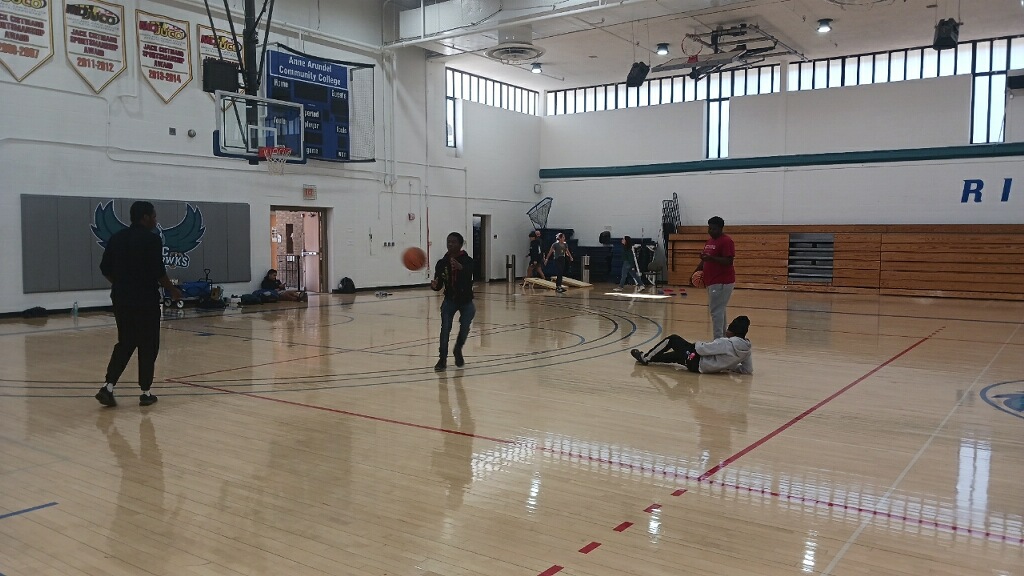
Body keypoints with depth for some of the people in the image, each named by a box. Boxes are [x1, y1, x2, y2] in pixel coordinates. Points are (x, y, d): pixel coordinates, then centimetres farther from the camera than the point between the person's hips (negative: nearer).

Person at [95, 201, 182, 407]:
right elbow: (158, 271, -15)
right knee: (148, 346, 4)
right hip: (146, 300, -6)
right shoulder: (151, 239, -11)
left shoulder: (116, 238, 9)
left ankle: (108, 387, 3)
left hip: (121, 299, 6)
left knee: (125, 343, 15)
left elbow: (105, 268, 11)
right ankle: (145, 392, 8)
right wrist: (172, 290, 0)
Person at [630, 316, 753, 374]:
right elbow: (748, 370, -1)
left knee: (673, 339, 8)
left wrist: (696, 344, 1)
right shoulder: (748, 348, -8)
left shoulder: (726, 343, -29)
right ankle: (647, 357, 41)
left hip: (697, 364, -8)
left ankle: (646, 357, 22)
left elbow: (702, 349, -22)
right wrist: (729, 366, 8)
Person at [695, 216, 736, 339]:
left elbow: (729, 261, -19)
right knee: (719, 310, 15)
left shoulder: (726, 241, -12)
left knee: (716, 310, -11)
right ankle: (723, 337, 24)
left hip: (722, 282, -9)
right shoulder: (709, 241, 16)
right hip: (712, 282, 10)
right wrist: (696, 271, 13)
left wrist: (711, 258, -28)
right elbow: (705, 260, 24)